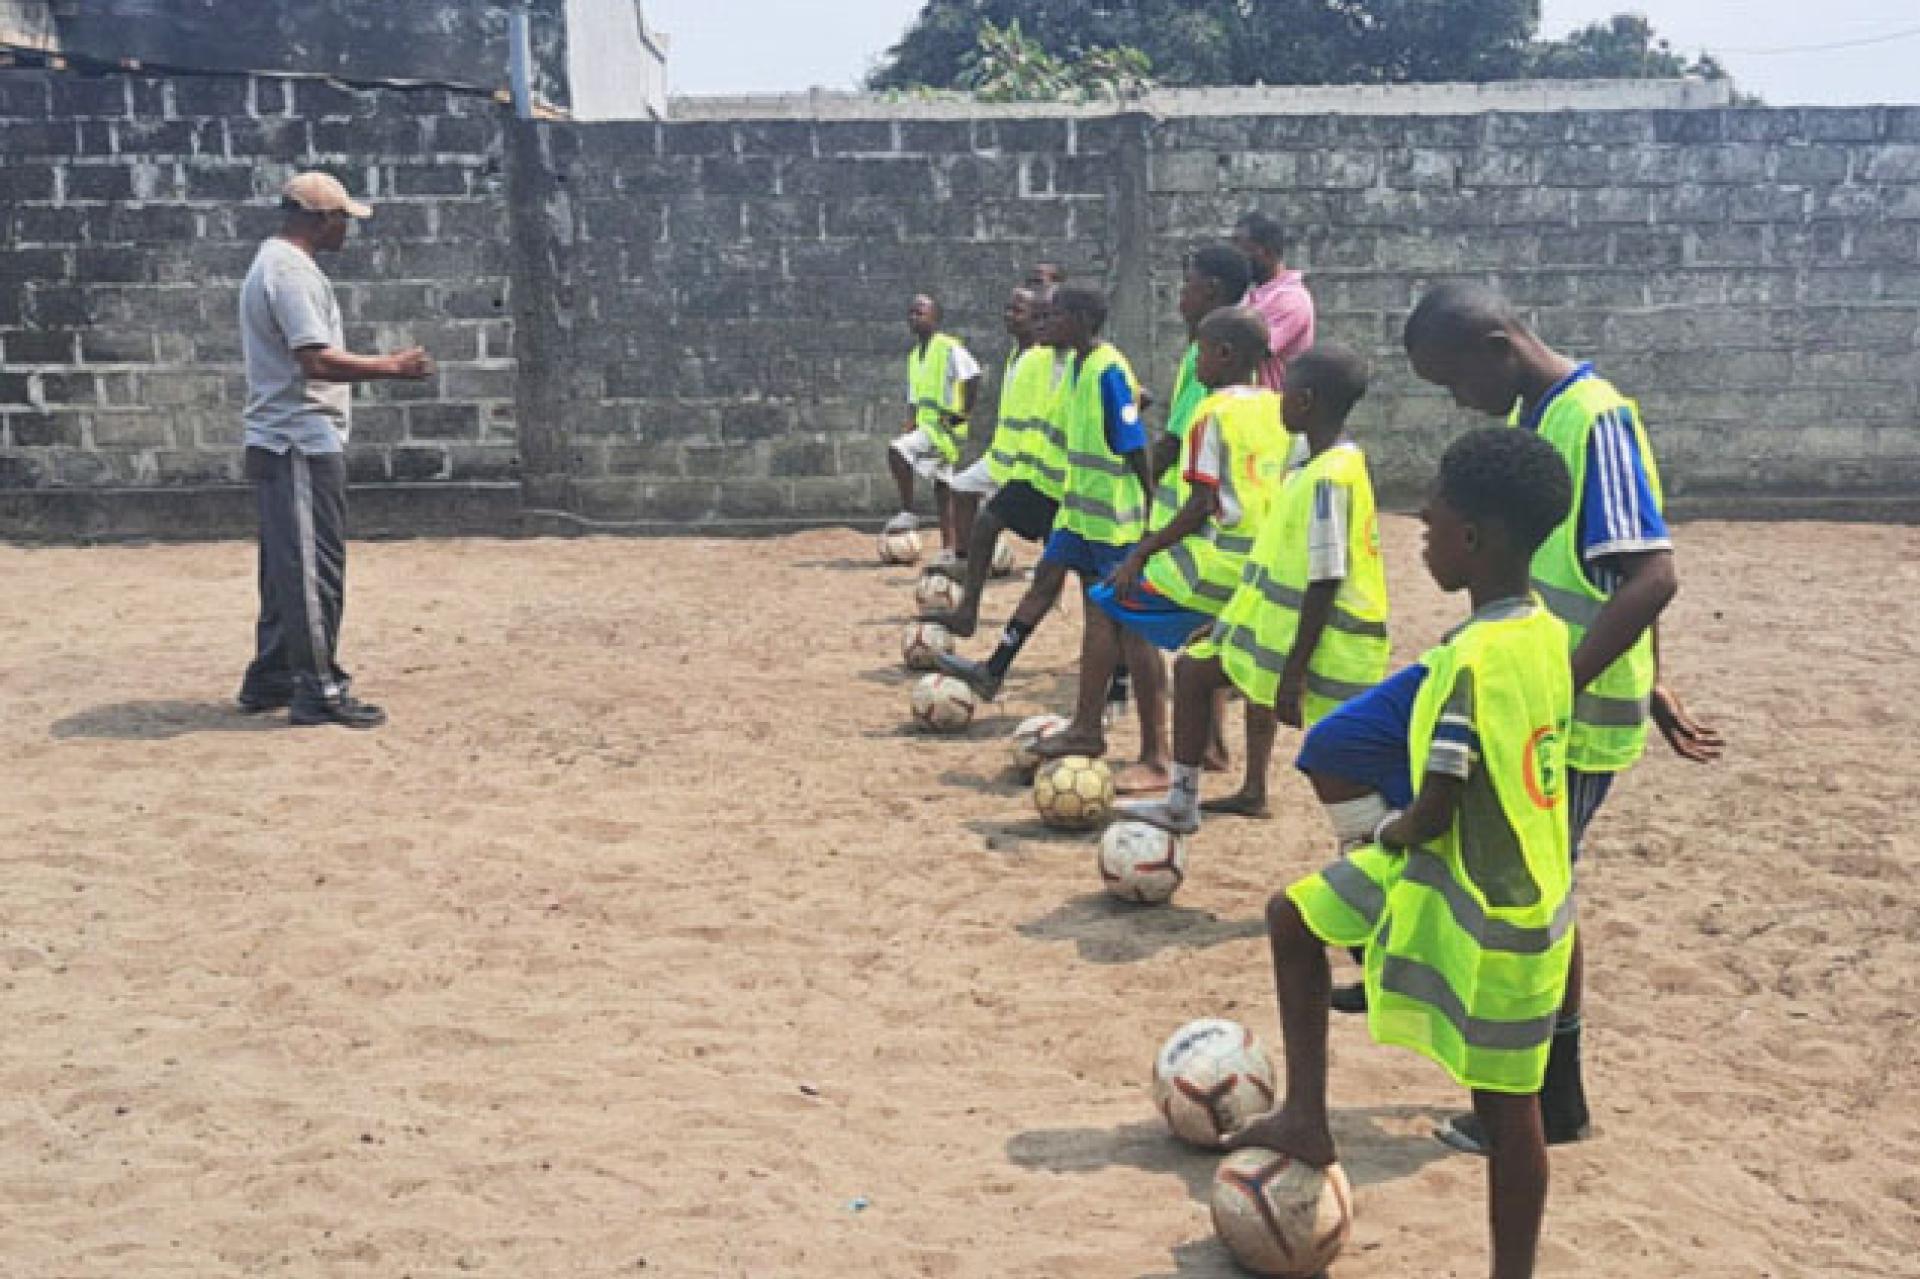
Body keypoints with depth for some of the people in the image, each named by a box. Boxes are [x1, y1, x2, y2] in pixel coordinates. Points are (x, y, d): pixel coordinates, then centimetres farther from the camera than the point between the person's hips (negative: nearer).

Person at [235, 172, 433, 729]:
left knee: (287, 567, 16)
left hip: (281, 443, 11)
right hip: (303, 442, -11)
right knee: (314, 569, -7)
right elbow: (317, 361, -23)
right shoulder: (290, 269, -15)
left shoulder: (274, 264, 18)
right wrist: (391, 366, -16)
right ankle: (319, 690, -2)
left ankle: (269, 681, 24)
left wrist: (381, 366, 19)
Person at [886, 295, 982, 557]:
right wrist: (908, 429, 11)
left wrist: (964, 414, -19)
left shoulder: (948, 348, -9)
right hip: (926, 426, 9)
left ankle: (908, 513, -15)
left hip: (946, 426, -9)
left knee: (897, 451, -26)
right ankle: (950, 549, 10)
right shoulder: (914, 356, 17)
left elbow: (973, 376, -19)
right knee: (942, 487, 8)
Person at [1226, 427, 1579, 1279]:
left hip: (1483, 912, -8)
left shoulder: (1471, 658, -25)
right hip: (1526, 885, 8)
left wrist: (1388, 836, -2)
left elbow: (1434, 811, -24)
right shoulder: (1548, 632, 1)